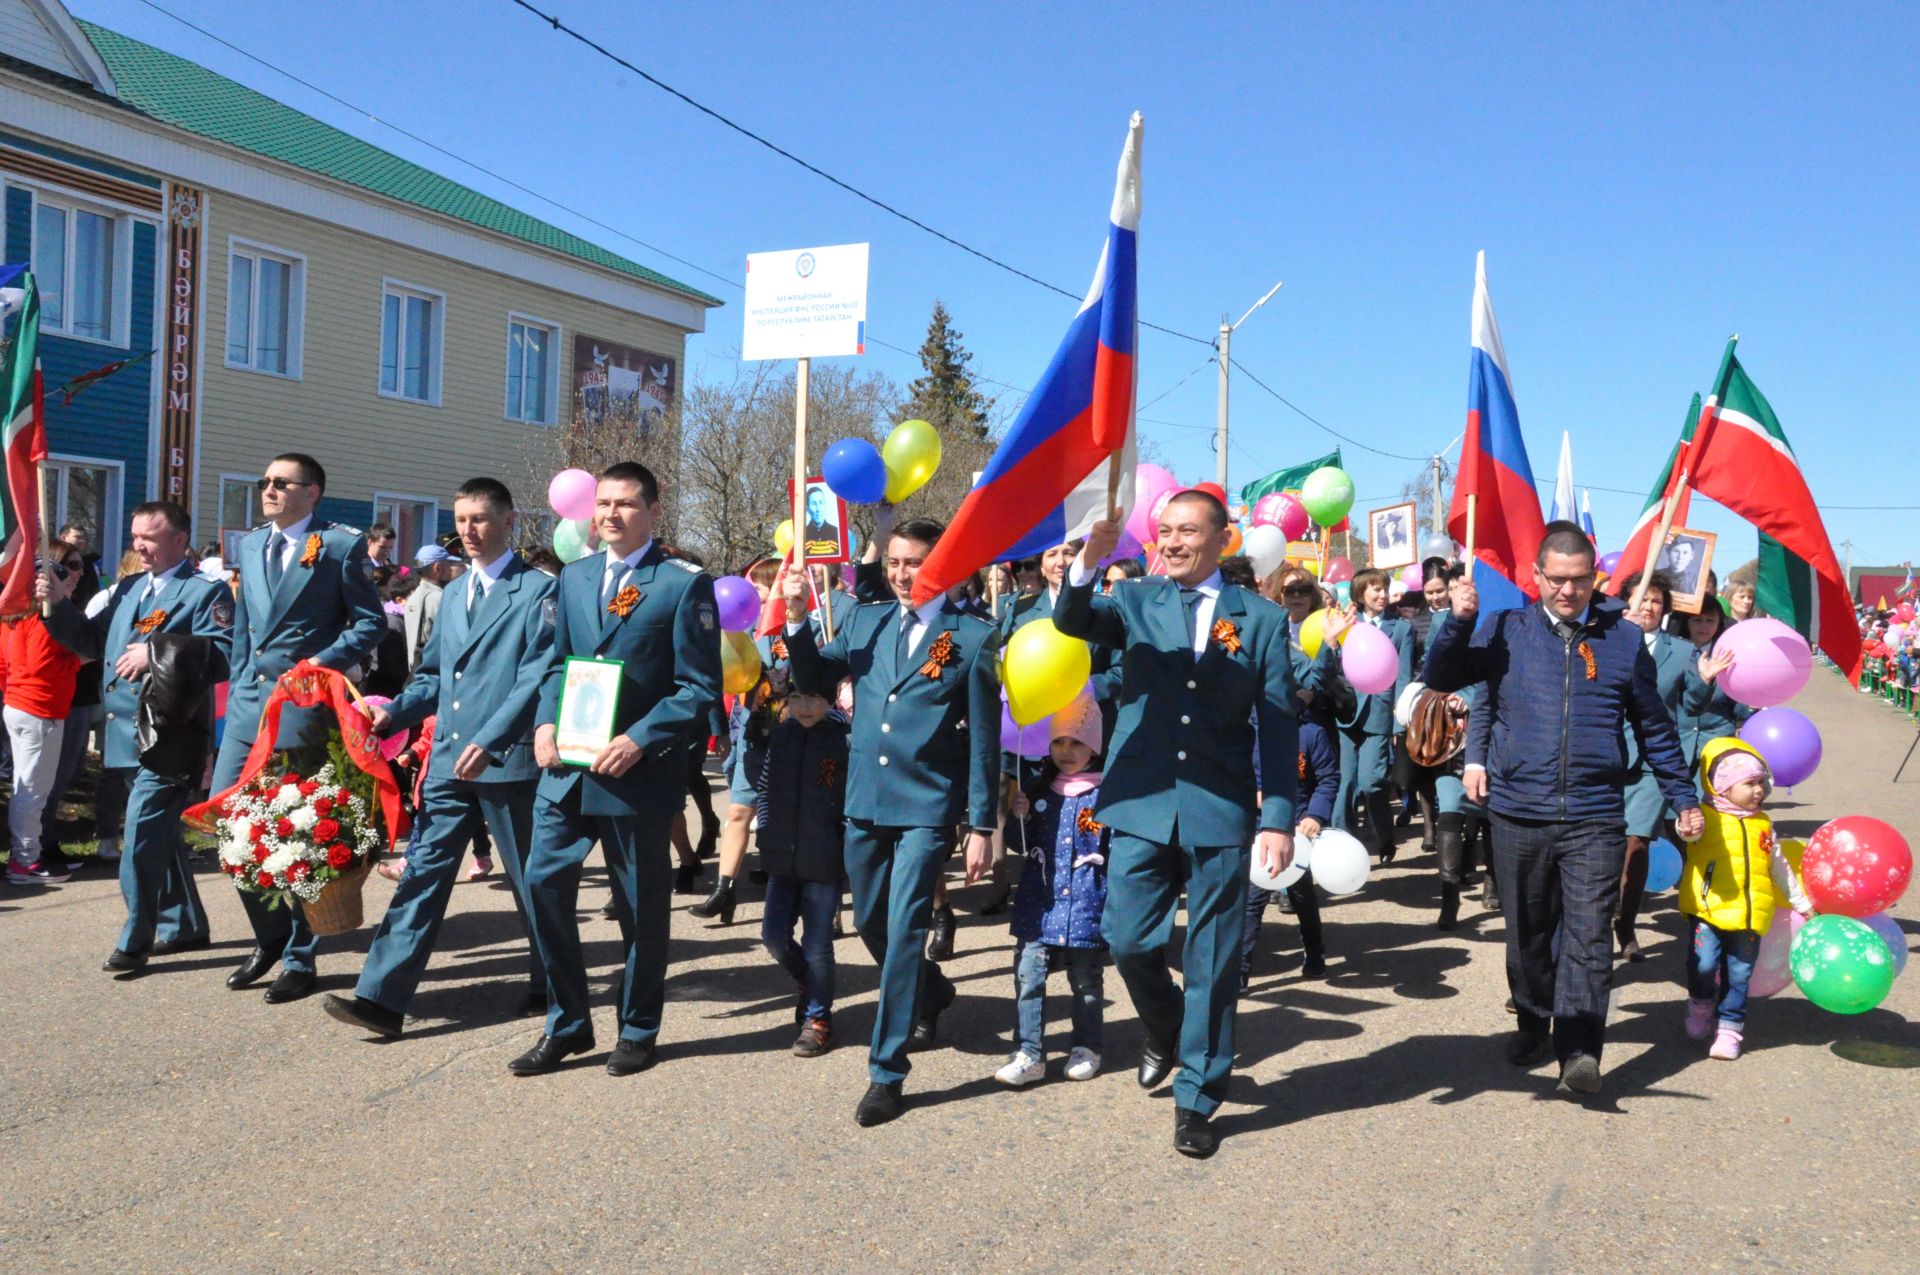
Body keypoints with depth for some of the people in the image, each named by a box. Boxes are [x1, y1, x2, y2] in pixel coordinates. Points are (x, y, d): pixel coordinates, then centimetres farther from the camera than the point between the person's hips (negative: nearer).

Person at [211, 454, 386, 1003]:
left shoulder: (342, 545, -5)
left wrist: (321, 663, -16)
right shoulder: (250, 545, 14)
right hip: (249, 705, 6)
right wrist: (237, 688, 15)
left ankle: (298, 959, 14)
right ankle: (269, 937, 24)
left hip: (304, 705, -6)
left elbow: (371, 623, -5)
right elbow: (243, 627, 20)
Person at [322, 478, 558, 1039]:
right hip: (449, 759, 6)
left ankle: (549, 984, 26)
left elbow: (536, 677, -14)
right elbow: (433, 676, 21)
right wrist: (394, 710, 2)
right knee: (423, 871, 1)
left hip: (507, 760, -6)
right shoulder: (453, 595, 17)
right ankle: (381, 996, 1)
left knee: (530, 880, 8)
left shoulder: (538, 590, -6)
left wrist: (488, 741, -22)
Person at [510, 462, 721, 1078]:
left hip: (638, 771, -5)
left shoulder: (683, 584, -7)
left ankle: (638, 1032, 25)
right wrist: (545, 722, -1)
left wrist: (639, 740, -19)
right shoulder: (574, 577, 11)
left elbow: (700, 687, -9)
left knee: (642, 907, 7)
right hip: (567, 767, 5)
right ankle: (567, 1024, 19)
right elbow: (559, 661, 17)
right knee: (543, 884, 2)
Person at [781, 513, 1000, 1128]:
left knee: (903, 928, -9)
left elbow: (983, 739, -5)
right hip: (864, 800, 5)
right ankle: (931, 991, 45)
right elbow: (816, 680, 9)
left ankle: (887, 1070, 2)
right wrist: (797, 620, -8)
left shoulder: (972, 637, -5)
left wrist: (981, 826, -6)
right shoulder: (865, 623, 8)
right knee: (869, 922, 17)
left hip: (928, 806, -5)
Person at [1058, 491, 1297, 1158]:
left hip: (1220, 810, -1)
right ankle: (1166, 1029, 36)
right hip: (1142, 803, 1)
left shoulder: (1261, 619, 3)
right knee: (1128, 939, 4)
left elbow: (1279, 728, 2)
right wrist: (1087, 565, -32)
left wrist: (1279, 820, -5)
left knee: (1211, 960, 6)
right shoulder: (1137, 601, 6)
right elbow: (1071, 622, -13)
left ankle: (1196, 1097, 22)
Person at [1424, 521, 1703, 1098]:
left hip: (1594, 817, -1)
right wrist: (1458, 621, -16)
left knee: (1588, 936, -8)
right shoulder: (1506, 630, 5)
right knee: (1528, 933, 12)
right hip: (1518, 812, 1)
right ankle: (1533, 1026, 29)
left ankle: (1579, 1051, -9)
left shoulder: (1624, 637, 6)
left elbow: (1654, 727, 14)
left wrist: (1683, 797, 16)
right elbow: (1441, 678, -1)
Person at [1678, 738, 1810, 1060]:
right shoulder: (1706, 818, -1)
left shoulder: (1763, 824, 14)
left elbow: (1780, 868, 24)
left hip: (1749, 913, 4)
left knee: (1738, 975, 6)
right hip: (1707, 909, -4)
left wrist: (1803, 903, 28)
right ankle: (1701, 1003, 18)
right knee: (1703, 965, -12)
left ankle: (1730, 1027, 19)